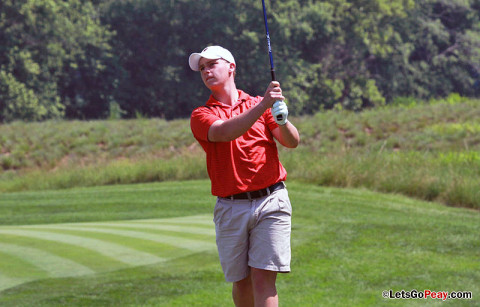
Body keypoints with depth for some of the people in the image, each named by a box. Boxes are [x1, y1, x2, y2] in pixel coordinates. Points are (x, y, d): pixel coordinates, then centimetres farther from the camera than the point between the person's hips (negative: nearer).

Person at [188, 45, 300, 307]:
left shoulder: (258, 104, 11)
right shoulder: (201, 116, 7)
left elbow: (292, 142, 1)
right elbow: (225, 132, -16)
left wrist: (282, 120, -21)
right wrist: (263, 106, -26)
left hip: (270, 200, -1)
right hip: (230, 207, 1)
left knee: (263, 277, -12)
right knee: (241, 282, 6)